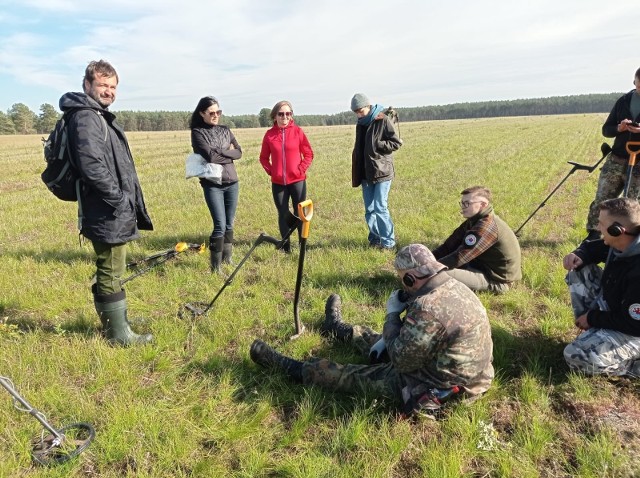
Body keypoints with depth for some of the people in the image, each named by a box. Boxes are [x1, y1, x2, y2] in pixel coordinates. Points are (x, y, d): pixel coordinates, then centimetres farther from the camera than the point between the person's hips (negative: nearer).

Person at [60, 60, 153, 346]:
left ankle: (115, 320, 35)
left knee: (110, 271, 20)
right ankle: (118, 333, 10)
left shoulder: (99, 116, 19)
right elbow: (91, 166, -26)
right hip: (107, 213, -11)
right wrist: (118, 198, -21)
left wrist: (126, 199, 19)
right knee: (111, 273, -1)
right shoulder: (86, 117, -14)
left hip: (113, 212, 11)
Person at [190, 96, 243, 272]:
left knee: (229, 225, 11)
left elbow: (239, 152, 4)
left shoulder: (225, 130, 13)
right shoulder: (197, 132, -3)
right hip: (212, 185, -5)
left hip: (232, 183, 5)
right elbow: (210, 156, -16)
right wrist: (228, 153, -4)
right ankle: (215, 268, 1)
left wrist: (219, 151, -7)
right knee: (220, 226, -9)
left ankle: (227, 260, 25)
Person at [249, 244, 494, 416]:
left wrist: (392, 314, -13)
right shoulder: (455, 287, -2)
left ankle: (294, 368, 20)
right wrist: (387, 339, 8)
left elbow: (400, 360, -24)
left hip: (442, 389, -8)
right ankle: (338, 327, 51)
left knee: (358, 376, 4)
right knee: (382, 342, 26)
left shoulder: (427, 308, -33)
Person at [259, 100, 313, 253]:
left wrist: (301, 169, -7)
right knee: (283, 214, 9)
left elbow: (308, 154, 3)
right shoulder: (269, 134, 2)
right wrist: (270, 171, -2)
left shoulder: (297, 131, -2)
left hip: (297, 180, -1)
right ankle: (286, 246, 19)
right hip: (278, 182, 2)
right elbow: (263, 157, 10)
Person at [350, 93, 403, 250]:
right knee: (369, 210, 9)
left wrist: (376, 145, -16)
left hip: (382, 172, -7)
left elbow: (397, 143, -10)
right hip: (366, 173, 7)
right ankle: (375, 239, 20)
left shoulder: (383, 121, -8)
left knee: (380, 208, -8)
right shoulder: (361, 124, 12)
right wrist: (357, 175, 13)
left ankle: (388, 242, 2)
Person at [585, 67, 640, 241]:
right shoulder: (624, 100, 8)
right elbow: (606, 129, 9)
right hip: (616, 160, 3)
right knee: (601, 200, 3)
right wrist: (619, 128, -13)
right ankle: (593, 235, 12)